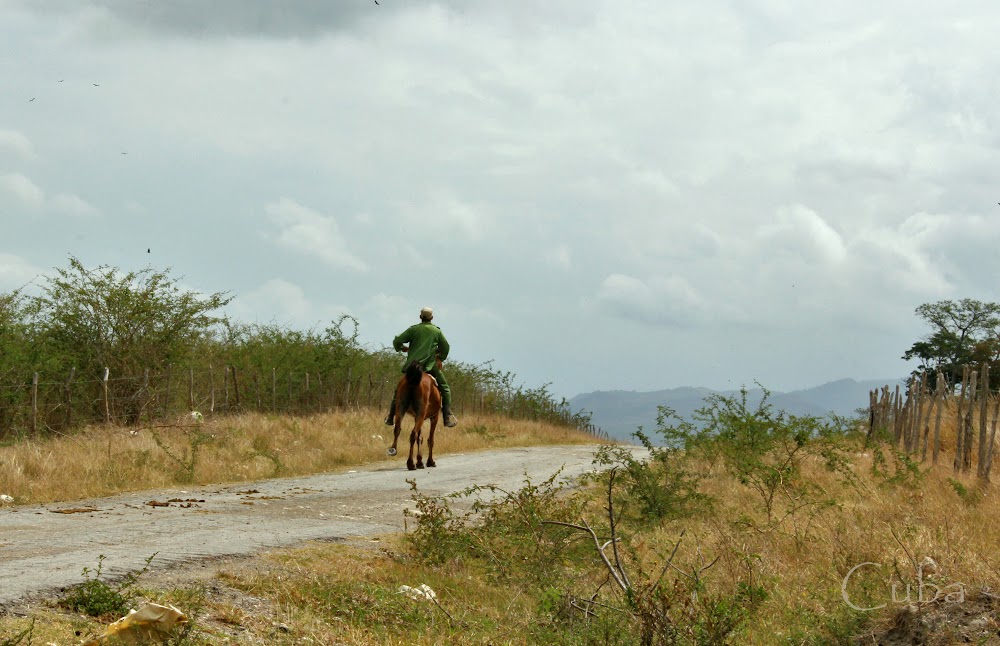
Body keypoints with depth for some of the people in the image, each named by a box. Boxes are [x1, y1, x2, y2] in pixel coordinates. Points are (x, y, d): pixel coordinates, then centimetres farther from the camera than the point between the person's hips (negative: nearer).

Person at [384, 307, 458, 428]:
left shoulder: (413, 329, 4)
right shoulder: (437, 331, 6)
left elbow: (397, 341, 1)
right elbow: (446, 347, 12)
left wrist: (401, 348, 23)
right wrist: (441, 357, 31)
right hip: (430, 366, -1)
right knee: (445, 388, 10)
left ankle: (391, 417, 13)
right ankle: (447, 417, -2)